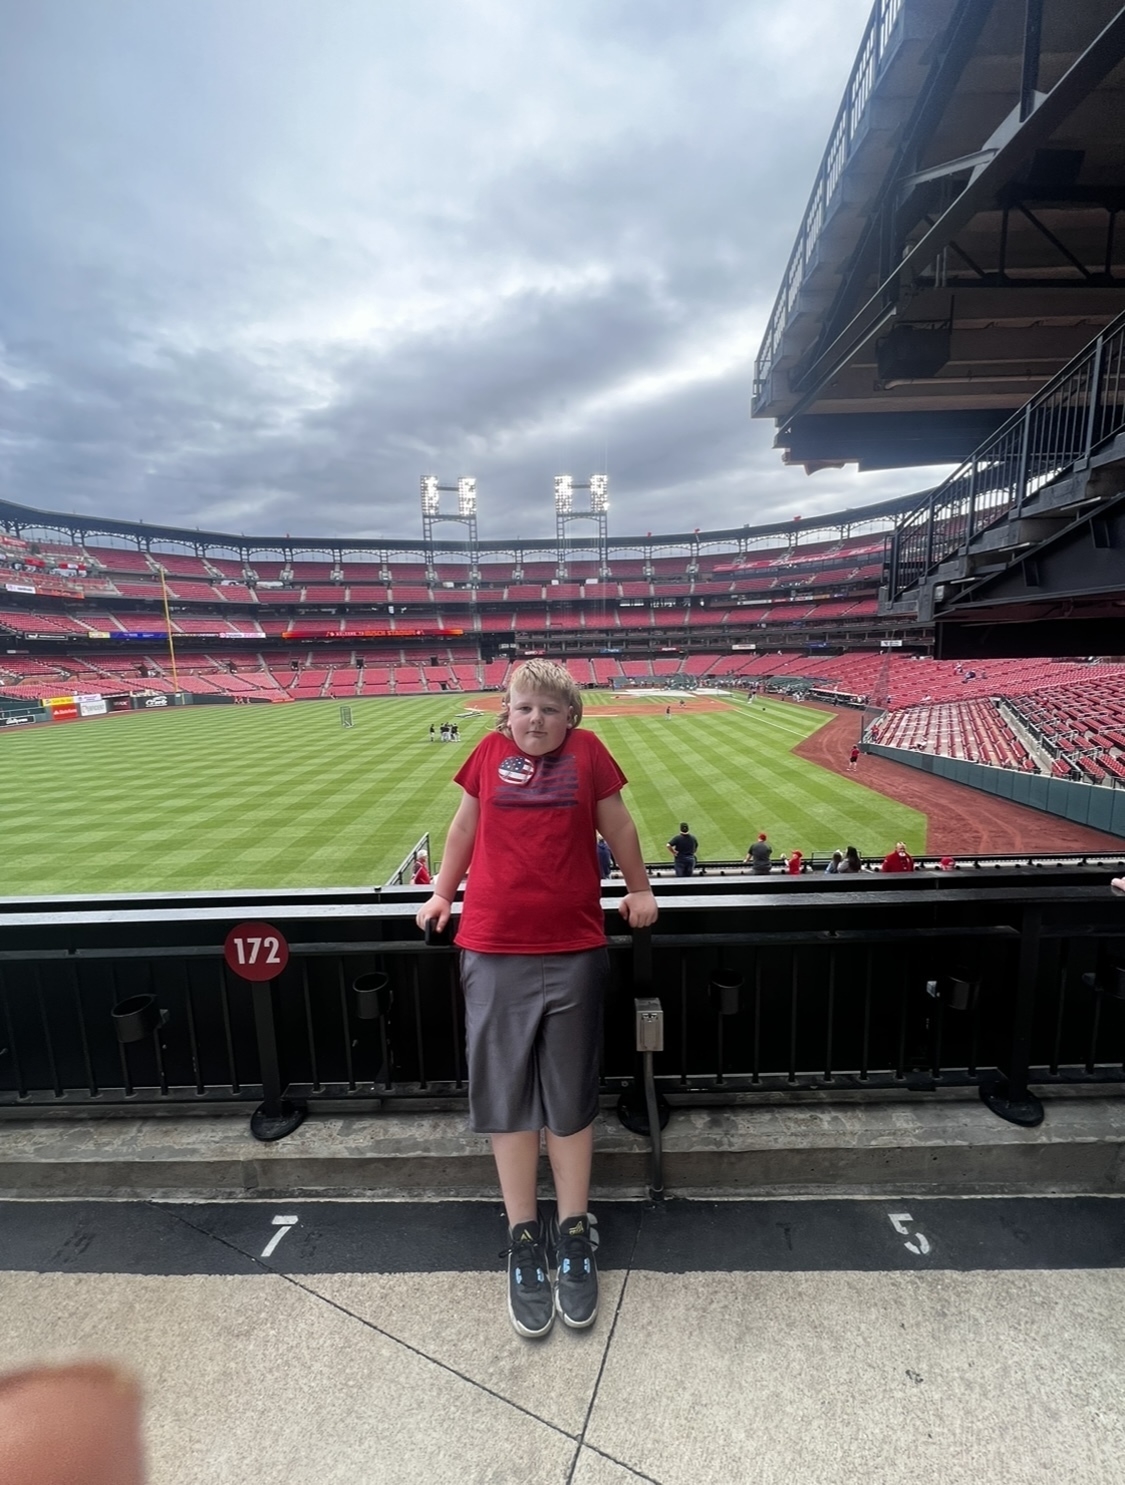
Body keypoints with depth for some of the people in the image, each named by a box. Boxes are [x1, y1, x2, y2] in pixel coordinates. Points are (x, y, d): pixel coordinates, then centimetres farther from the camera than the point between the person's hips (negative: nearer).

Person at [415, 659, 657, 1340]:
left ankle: (573, 1234, 35)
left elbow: (618, 826, 10)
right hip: (494, 952, 1)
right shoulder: (490, 752, 2)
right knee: (507, 1096, 13)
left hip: (573, 952, -1)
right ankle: (524, 1238, 33)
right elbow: (464, 827, 14)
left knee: (570, 1097, 13)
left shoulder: (588, 752, -1)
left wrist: (640, 889, 18)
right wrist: (442, 892, 20)